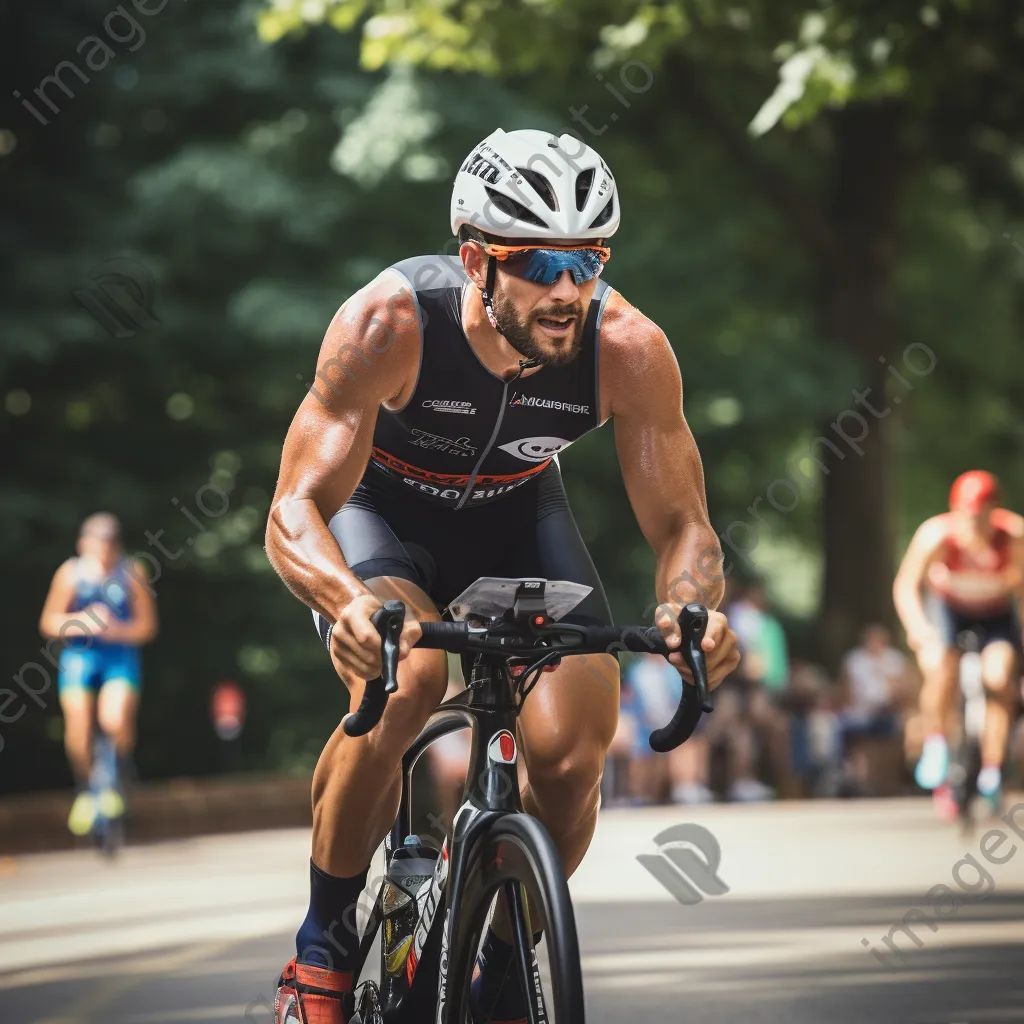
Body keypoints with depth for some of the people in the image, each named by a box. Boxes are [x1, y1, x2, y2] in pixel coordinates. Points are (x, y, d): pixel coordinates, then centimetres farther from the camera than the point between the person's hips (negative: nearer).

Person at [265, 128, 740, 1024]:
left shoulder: (629, 350, -29)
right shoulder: (390, 323, -36)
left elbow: (682, 524, -22)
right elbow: (296, 511, -37)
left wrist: (690, 607, -46)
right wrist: (349, 602, -59)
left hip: (515, 512, 3)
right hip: (380, 505, -2)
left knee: (573, 756, -17)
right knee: (402, 681, -33)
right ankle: (323, 947, -11)